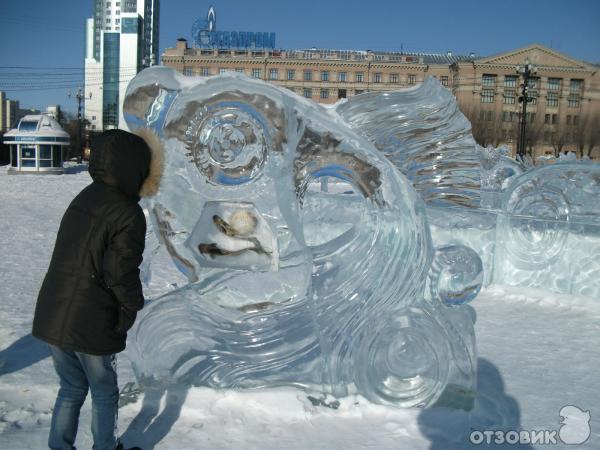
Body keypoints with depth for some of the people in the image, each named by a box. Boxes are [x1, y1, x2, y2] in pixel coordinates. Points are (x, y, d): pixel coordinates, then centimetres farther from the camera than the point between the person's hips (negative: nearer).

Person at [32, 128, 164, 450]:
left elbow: (71, 256, 12)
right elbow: (121, 274, -19)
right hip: (91, 326, -7)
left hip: (51, 317, 7)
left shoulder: (85, 197, 7)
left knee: (71, 388, 23)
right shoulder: (128, 214, -18)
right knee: (104, 393, 16)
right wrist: (130, 309, -1)